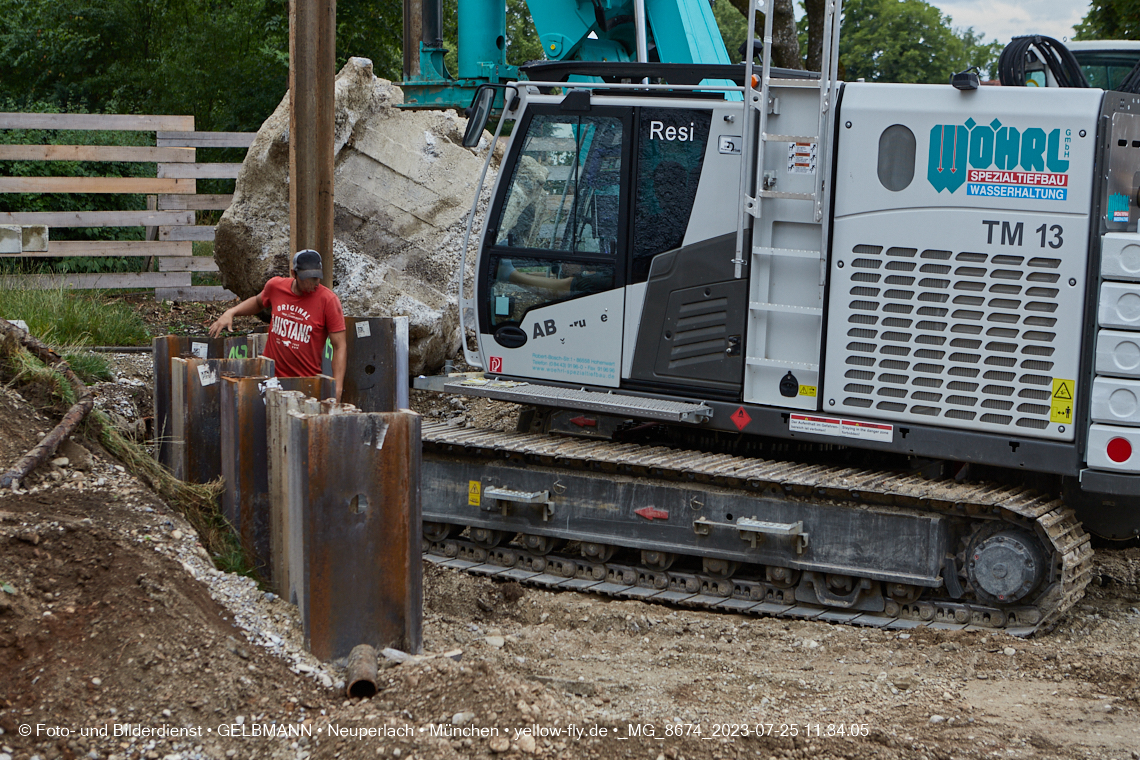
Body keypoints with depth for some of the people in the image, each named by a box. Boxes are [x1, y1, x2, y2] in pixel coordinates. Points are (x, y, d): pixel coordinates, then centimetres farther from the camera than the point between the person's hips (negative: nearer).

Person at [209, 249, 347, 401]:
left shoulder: (328, 300, -11)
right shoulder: (276, 286, 1)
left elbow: (340, 346, -11)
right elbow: (258, 302, 27)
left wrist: (337, 388, -18)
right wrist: (231, 312, 11)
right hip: (271, 376, 3)